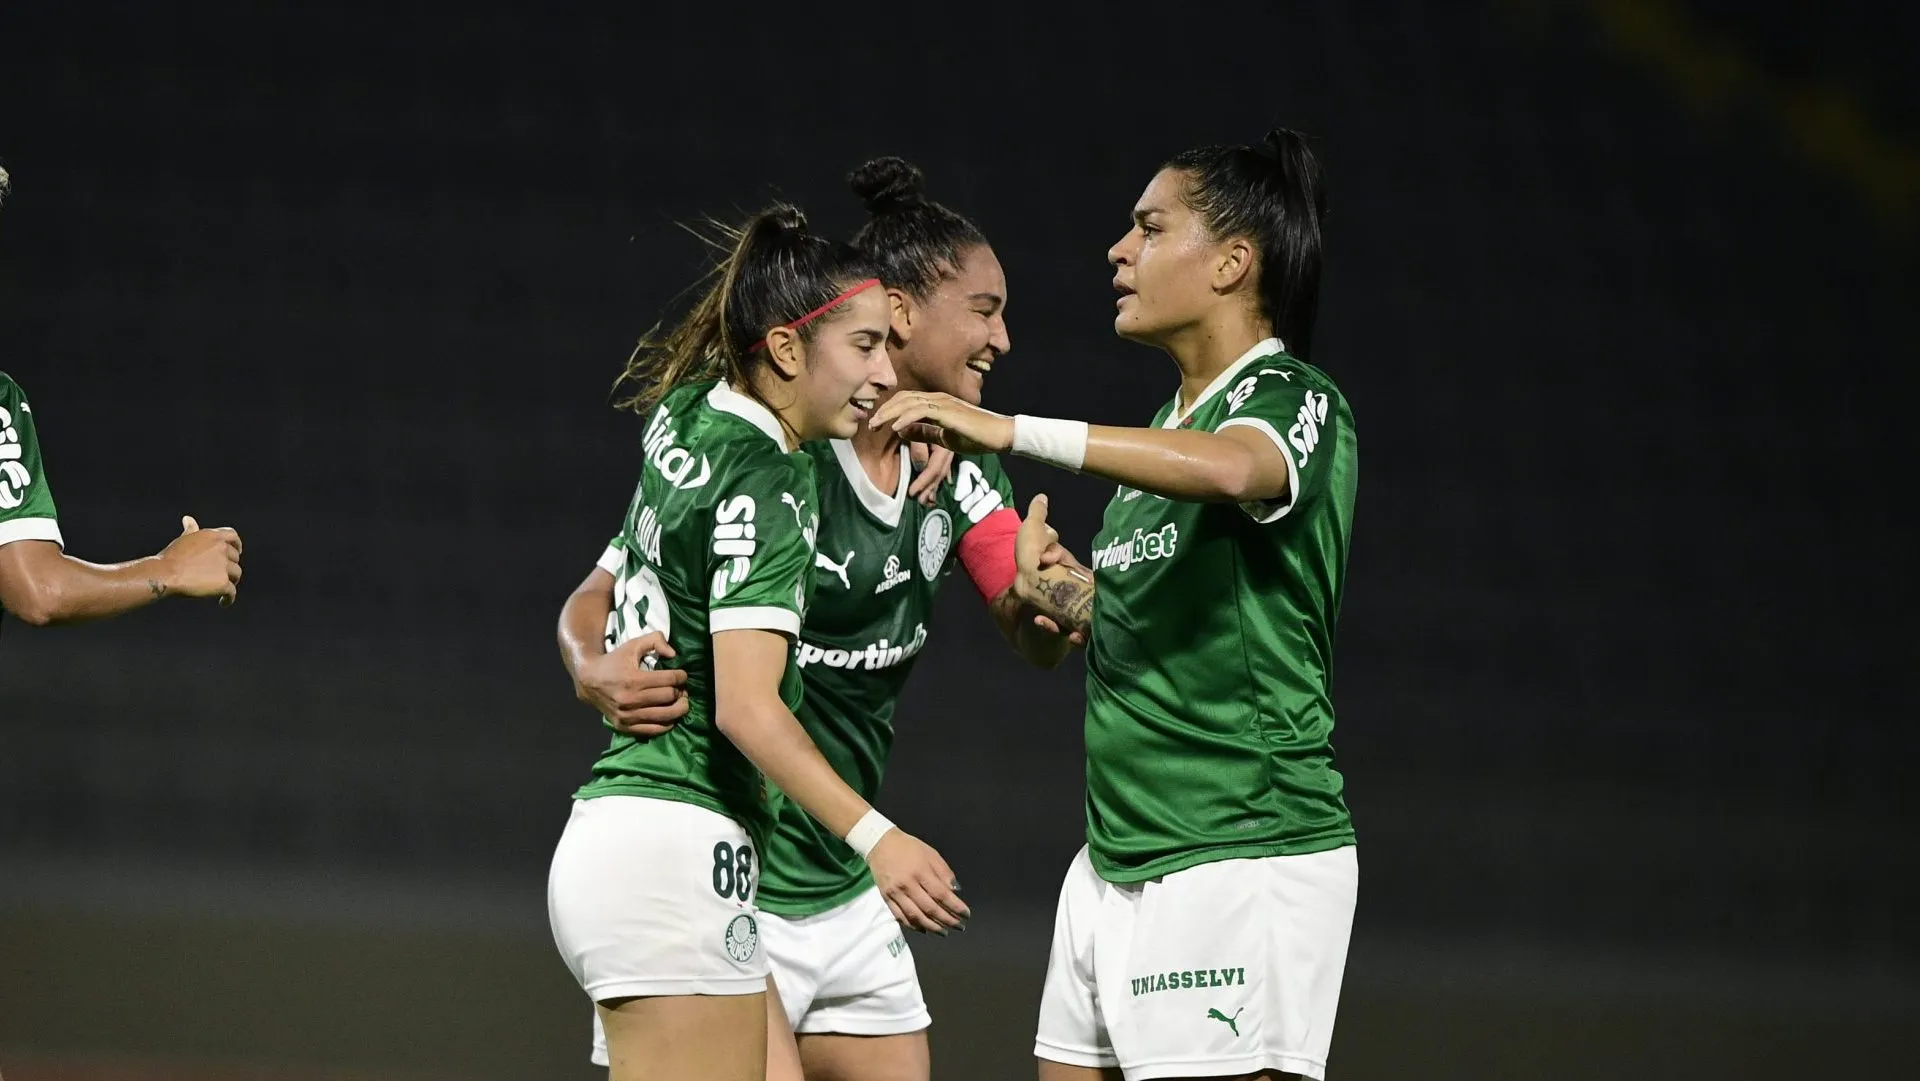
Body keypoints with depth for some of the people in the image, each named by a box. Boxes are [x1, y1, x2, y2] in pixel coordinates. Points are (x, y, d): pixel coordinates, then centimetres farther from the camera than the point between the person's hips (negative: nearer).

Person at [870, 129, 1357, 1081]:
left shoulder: (1294, 400, -8)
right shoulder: (1162, 428, 20)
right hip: (1116, 857, 9)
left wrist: (1012, 431, -36)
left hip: (1245, 858, -9)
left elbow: (1231, 469, -33)